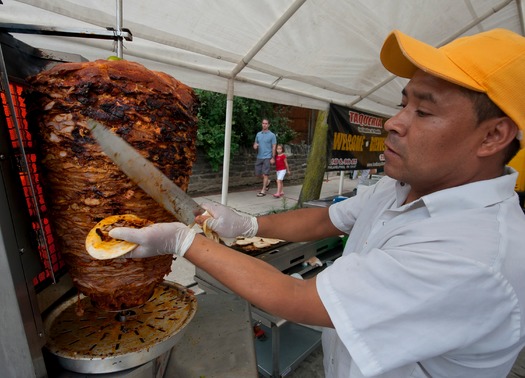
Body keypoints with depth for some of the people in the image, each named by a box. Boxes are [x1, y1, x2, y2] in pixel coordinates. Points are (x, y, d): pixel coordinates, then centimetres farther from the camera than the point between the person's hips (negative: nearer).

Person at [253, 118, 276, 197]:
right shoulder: (258, 134, 10)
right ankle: (267, 181, 35)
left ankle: (263, 191, 3)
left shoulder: (272, 135, -3)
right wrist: (255, 146, -7)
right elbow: (255, 143, 18)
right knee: (258, 173, 9)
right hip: (259, 157, 5)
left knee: (265, 174, -5)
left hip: (267, 157, -5)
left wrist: (273, 158, -10)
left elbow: (274, 147, -4)